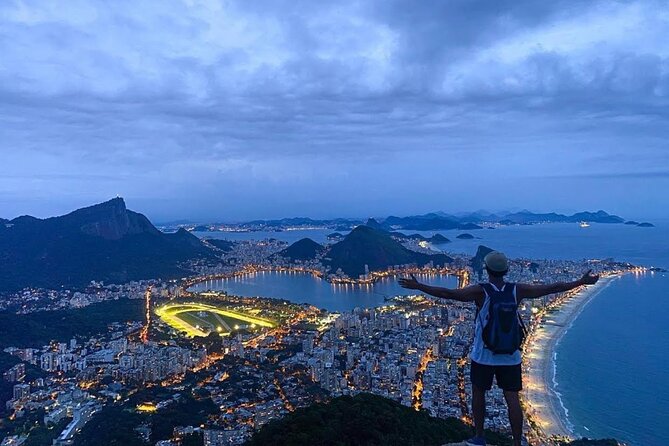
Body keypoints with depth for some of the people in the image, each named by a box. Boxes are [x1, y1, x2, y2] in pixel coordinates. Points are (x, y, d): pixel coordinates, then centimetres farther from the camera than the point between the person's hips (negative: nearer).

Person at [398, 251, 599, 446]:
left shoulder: (480, 291, -16)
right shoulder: (517, 290, -7)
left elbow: (448, 293, -23)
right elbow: (551, 288, 1)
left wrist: (418, 286, -19)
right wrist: (582, 281, 13)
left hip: (483, 356, -2)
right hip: (511, 356, 2)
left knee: (478, 392, 16)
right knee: (512, 398, 10)